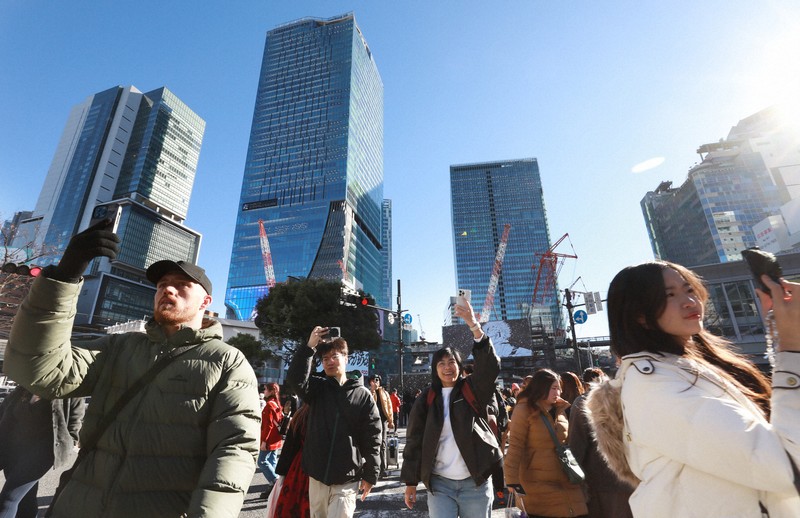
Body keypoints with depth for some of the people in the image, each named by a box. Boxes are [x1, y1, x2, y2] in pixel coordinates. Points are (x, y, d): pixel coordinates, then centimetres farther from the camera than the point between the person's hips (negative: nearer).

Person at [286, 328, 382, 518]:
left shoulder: (363, 395, -3)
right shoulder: (318, 388, 3)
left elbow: (372, 438, -3)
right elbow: (295, 380, -18)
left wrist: (370, 474, -4)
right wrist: (309, 347, -23)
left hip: (347, 479, -3)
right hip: (318, 475, 3)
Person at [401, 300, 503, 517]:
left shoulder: (472, 390, -2)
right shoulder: (426, 399, 1)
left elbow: (490, 366, -20)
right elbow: (414, 441, 4)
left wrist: (475, 327, -34)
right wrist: (410, 482, 1)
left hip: (475, 484, 0)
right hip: (439, 485, 1)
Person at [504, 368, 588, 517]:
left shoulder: (559, 409, 6)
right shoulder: (524, 410, -13)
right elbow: (515, 447, -14)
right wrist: (512, 479, -16)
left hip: (566, 480, 5)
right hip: (538, 483, -5)